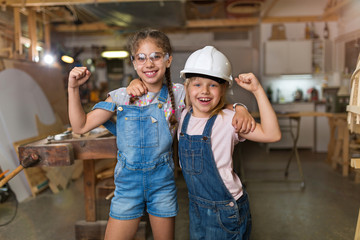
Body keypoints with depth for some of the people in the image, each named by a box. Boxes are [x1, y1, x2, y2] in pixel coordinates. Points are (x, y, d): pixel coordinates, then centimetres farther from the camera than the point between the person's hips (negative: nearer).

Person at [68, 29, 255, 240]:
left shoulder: (179, 94, -6)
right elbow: (81, 126, 0)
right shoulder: (121, 97, -5)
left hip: (163, 181, 0)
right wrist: (73, 88, -9)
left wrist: (240, 109, -24)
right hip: (128, 181, 0)